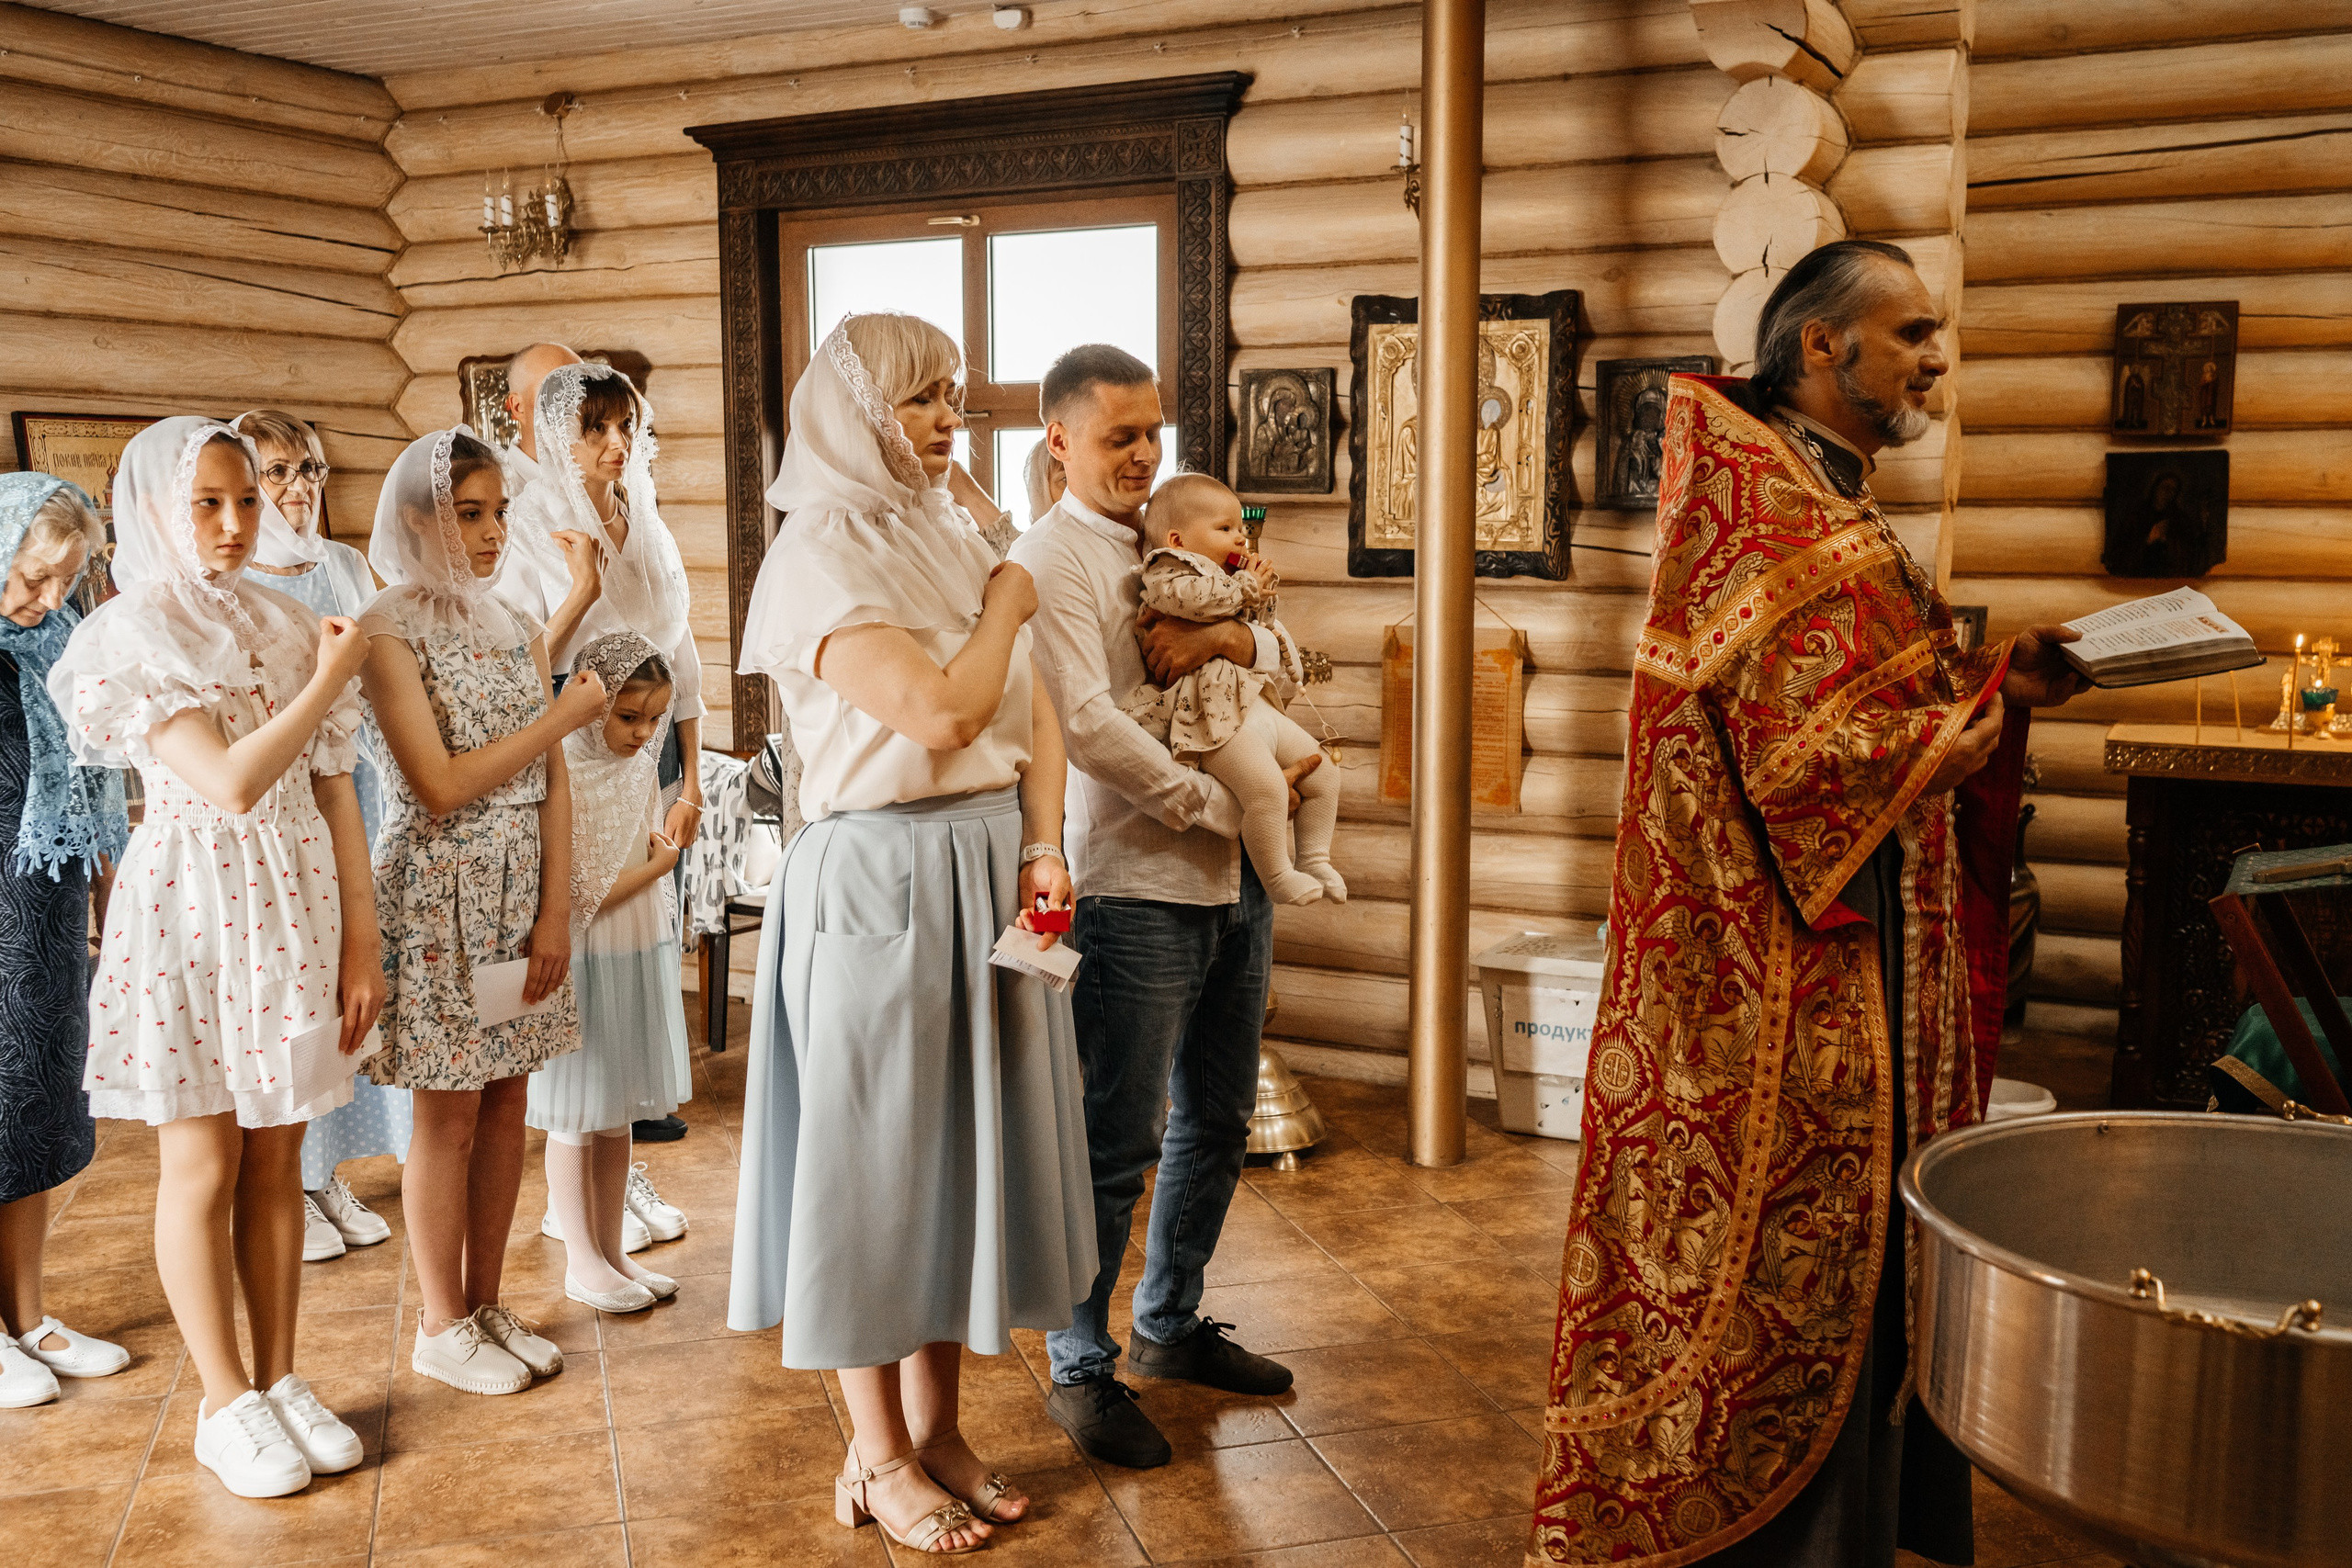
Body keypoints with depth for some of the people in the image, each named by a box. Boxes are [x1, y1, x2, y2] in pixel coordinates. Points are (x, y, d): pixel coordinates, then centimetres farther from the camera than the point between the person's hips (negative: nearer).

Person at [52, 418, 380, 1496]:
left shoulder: (289, 627, 8)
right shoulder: (133, 634, -8)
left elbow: (333, 791, 7)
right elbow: (232, 782, -18)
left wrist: (361, 937, 4)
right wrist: (328, 679, -10)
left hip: (295, 907, 5)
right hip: (194, 910, -4)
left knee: (277, 1159, 10)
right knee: (204, 1164, 5)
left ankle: (281, 1380, 21)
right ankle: (226, 1405, 16)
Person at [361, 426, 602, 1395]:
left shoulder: (520, 631, 9)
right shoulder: (388, 634, -9)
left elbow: (552, 784, 5)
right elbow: (440, 787, -17)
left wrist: (556, 913, -3)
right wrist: (564, 716, -12)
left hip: (521, 890, 6)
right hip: (439, 893, -5)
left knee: (506, 1102, 10)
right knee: (449, 1117, 3)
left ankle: (485, 1304, 23)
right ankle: (442, 1328, 17)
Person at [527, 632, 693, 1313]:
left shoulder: (641, 767, 5)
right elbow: (577, 899, -19)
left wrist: (667, 983, 14)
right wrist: (656, 865, -8)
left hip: (638, 960, 7)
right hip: (581, 967, -7)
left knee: (617, 1116, 14)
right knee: (576, 1119, 7)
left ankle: (610, 1251, 25)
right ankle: (581, 1261, 19)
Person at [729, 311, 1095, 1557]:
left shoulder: (956, 540, 12)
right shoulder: (821, 554, -12)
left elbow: (1034, 708, 8)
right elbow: (937, 715, -22)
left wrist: (1043, 848, -6)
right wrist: (1007, 607, -6)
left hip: (992, 870, 7)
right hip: (879, 879, -7)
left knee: (972, 1140, 13)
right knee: (877, 1153, 4)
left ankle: (936, 1422, 29)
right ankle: (879, 1455, 20)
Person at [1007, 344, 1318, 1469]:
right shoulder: (1050, 559, -8)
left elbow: (1287, 667, 13)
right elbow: (1087, 723, -20)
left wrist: (1232, 639, -9)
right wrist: (1222, 802, -16)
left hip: (1232, 876, 8)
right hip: (1133, 883, -8)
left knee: (1216, 1119, 17)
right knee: (1116, 1142, 0)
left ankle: (1170, 1324, 34)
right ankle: (1081, 1370, 15)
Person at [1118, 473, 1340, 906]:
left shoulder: (1230, 576, 24)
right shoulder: (1167, 570, -5)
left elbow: (1261, 624, 33)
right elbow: (1190, 597, -29)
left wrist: (1264, 587, 13)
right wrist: (1244, 587, -14)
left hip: (1258, 704, 10)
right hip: (1216, 716, -10)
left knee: (1323, 773, 11)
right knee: (1267, 787, -25)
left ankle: (1314, 859, 25)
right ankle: (1277, 878, -9)